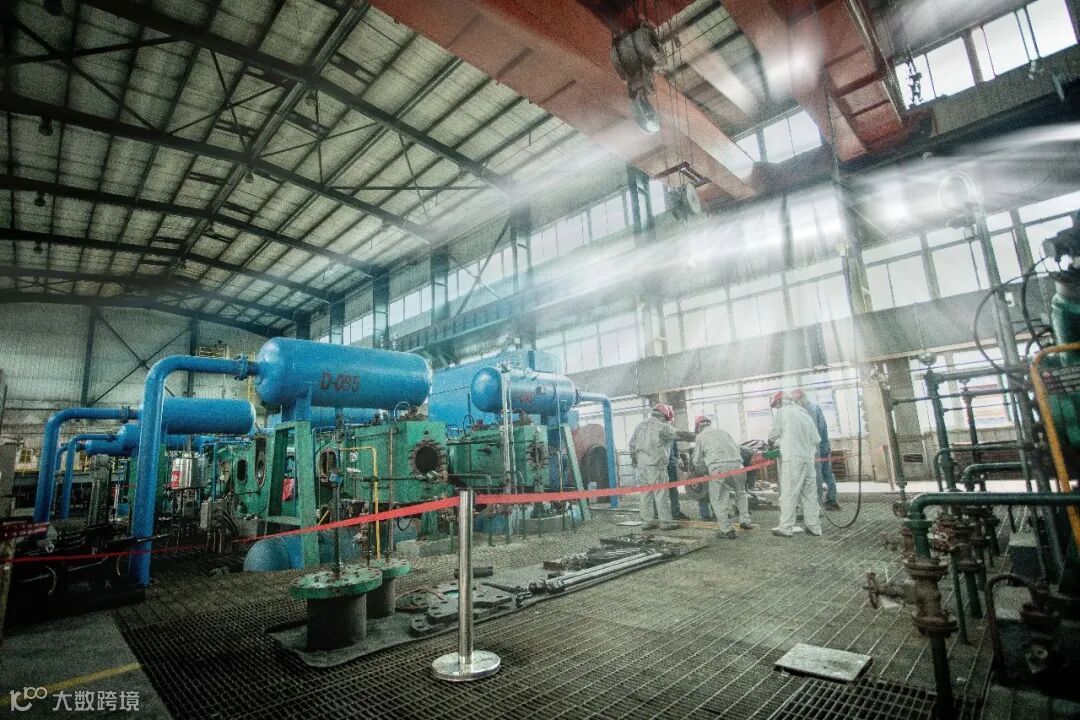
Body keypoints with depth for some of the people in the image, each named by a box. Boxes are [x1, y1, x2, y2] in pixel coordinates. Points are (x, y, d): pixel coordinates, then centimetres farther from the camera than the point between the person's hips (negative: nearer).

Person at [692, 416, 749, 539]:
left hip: (718, 468, -5)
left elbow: (697, 462, 16)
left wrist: (705, 472, 33)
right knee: (740, 492, 28)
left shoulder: (700, 437, 15)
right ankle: (745, 521, 29)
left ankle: (726, 530, 1)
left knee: (718, 499, 5)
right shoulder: (722, 432, 27)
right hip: (737, 464, 5)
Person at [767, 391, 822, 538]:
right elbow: (816, 439, 16)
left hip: (792, 459, -7)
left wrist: (773, 441, 21)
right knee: (810, 493, 12)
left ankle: (786, 528, 0)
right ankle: (814, 526, 17)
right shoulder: (804, 413, 16)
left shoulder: (782, 412, -2)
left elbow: (773, 434, 1)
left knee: (788, 493, -3)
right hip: (808, 458, 7)